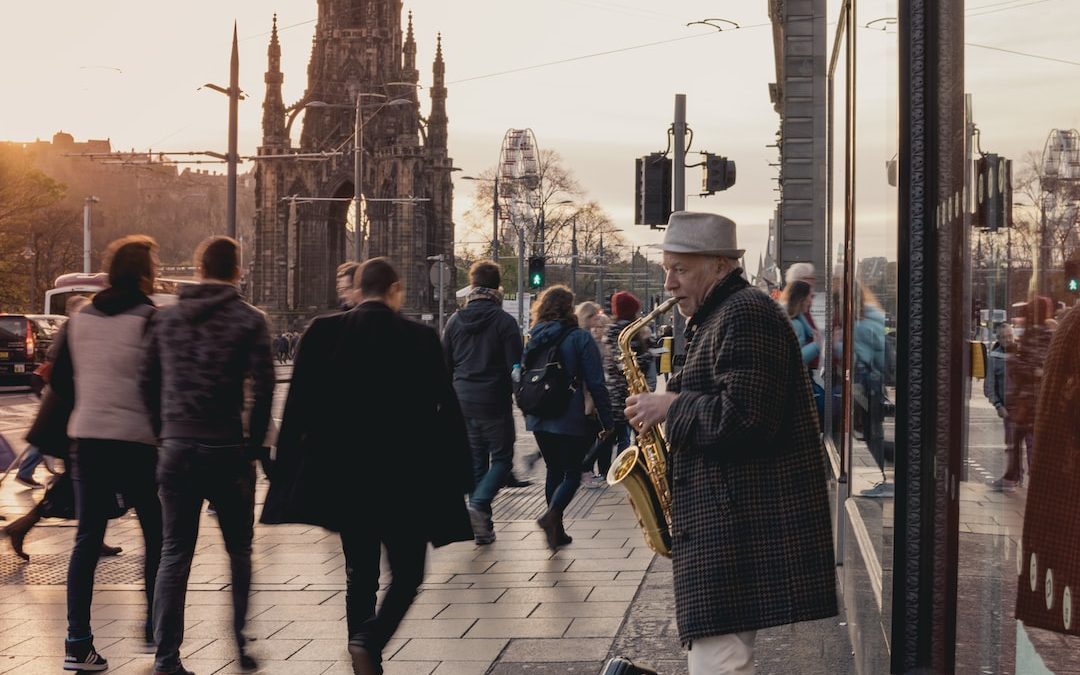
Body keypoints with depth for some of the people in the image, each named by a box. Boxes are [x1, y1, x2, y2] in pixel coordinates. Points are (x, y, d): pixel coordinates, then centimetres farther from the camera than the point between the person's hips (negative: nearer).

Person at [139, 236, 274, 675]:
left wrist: (164, 432, 13)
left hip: (177, 447, 3)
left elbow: (147, 381, 7)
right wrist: (255, 442, 0)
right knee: (239, 552, 11)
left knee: (175, 552, 7)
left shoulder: (167, 319, 7)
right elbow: (263, 387, -10)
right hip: (227, 451, -3)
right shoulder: (248, 321, -5)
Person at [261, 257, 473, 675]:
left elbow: (298, 405, -1)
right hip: (404, 479, -3)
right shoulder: (420, 339, -7)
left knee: (360, 574, 15)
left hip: (342, 475, 3)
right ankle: (368, 639, -14)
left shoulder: (323, 333, -2)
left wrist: (287, 470, 6)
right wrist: (458, 475, 4)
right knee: (408, 574, 9)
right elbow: (446, 412, -5)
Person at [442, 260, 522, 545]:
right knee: (501, 459, 7)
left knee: (476, 461, 13)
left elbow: (445, 365, 9)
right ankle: (478, 504, -17)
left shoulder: (455, 320, 5)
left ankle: (482, 526, 14)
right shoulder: (504, 321, -9)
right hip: (495, 402, -5)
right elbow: (515, 367, -11)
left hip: (463, 401, 5)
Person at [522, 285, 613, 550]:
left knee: (554, 471, 17)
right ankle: (551, 516, -23)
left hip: (539, 420, 5)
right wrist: (607, 420, -4)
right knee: (572, 474, 1)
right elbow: (596, 383, -10)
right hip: (572, 419, -5)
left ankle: (557, 530, 19)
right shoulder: (580, 338, -8)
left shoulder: (533, 338, 8)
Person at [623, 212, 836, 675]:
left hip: (742, 525, -11)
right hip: (727, 519, 11)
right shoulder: (718, 316, 19)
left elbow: (741, 422, -24)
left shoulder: (745, 315, -15)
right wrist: (670, 405, 12)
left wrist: (671, 406, -13)